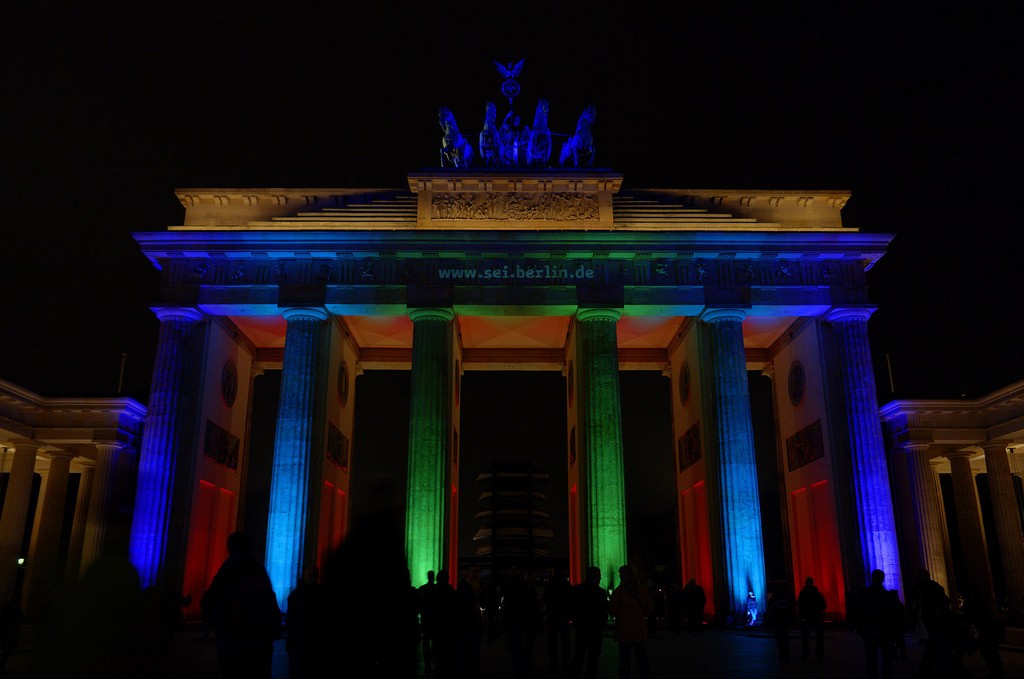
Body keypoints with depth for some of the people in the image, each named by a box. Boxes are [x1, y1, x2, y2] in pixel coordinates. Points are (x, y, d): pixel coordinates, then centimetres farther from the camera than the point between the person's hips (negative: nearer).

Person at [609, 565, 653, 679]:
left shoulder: (618, 591, -12)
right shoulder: (643, 590, -4)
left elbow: (613, 611, -7)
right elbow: (650, 608, 4)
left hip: (624, 630, -2)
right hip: (640, 629, 3)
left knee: (624, 657, 5)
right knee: (641, 655, 12)